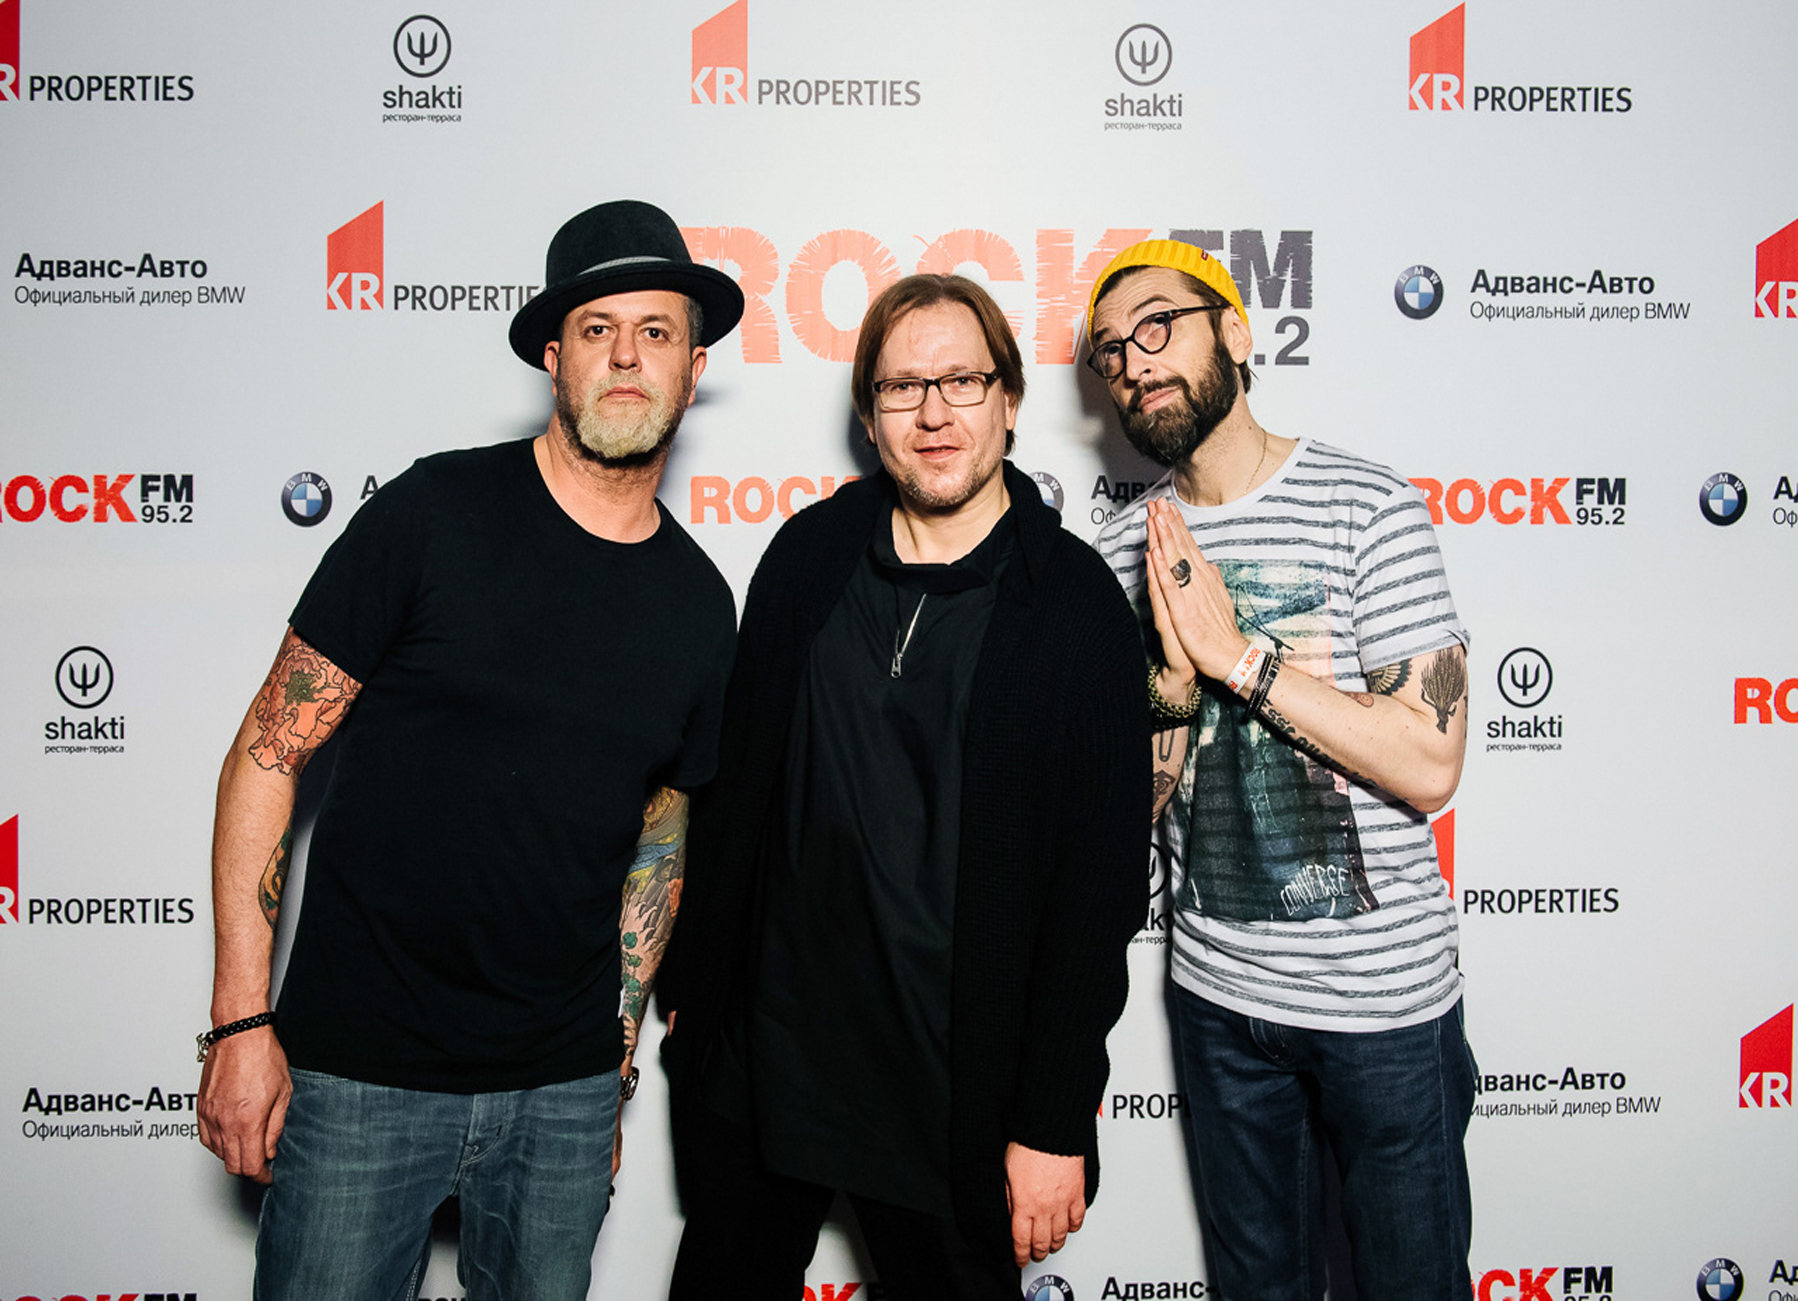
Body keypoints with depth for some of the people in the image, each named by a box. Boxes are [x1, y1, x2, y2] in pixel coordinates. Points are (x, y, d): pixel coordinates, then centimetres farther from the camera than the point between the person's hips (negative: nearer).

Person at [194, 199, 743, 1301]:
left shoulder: (700, 603, 3)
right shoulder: (436, 514, -8)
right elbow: (268, 752, -6)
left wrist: (617, 1049, 12)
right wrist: (241, 1022, -10)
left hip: (564, 1090, 4)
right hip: (361, 1075, -3)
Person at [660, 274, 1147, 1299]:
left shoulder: (1078, 607, -9)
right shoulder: (812, 554, 1)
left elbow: (1102, 879, -10)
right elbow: (736, 784, 7)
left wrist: (1054, 1126, -11)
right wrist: (692, 984, 8)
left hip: (948, 1088, -3)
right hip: (757, 1055, 4)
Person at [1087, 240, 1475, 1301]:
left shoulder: (1366, 507, -12)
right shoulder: (1130, 552, 1)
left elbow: (1428, 765, -19)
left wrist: (1239, 655, -23)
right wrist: (1176, 677, -18)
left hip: (1383, 994, -4)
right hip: (1219, 992, 4)